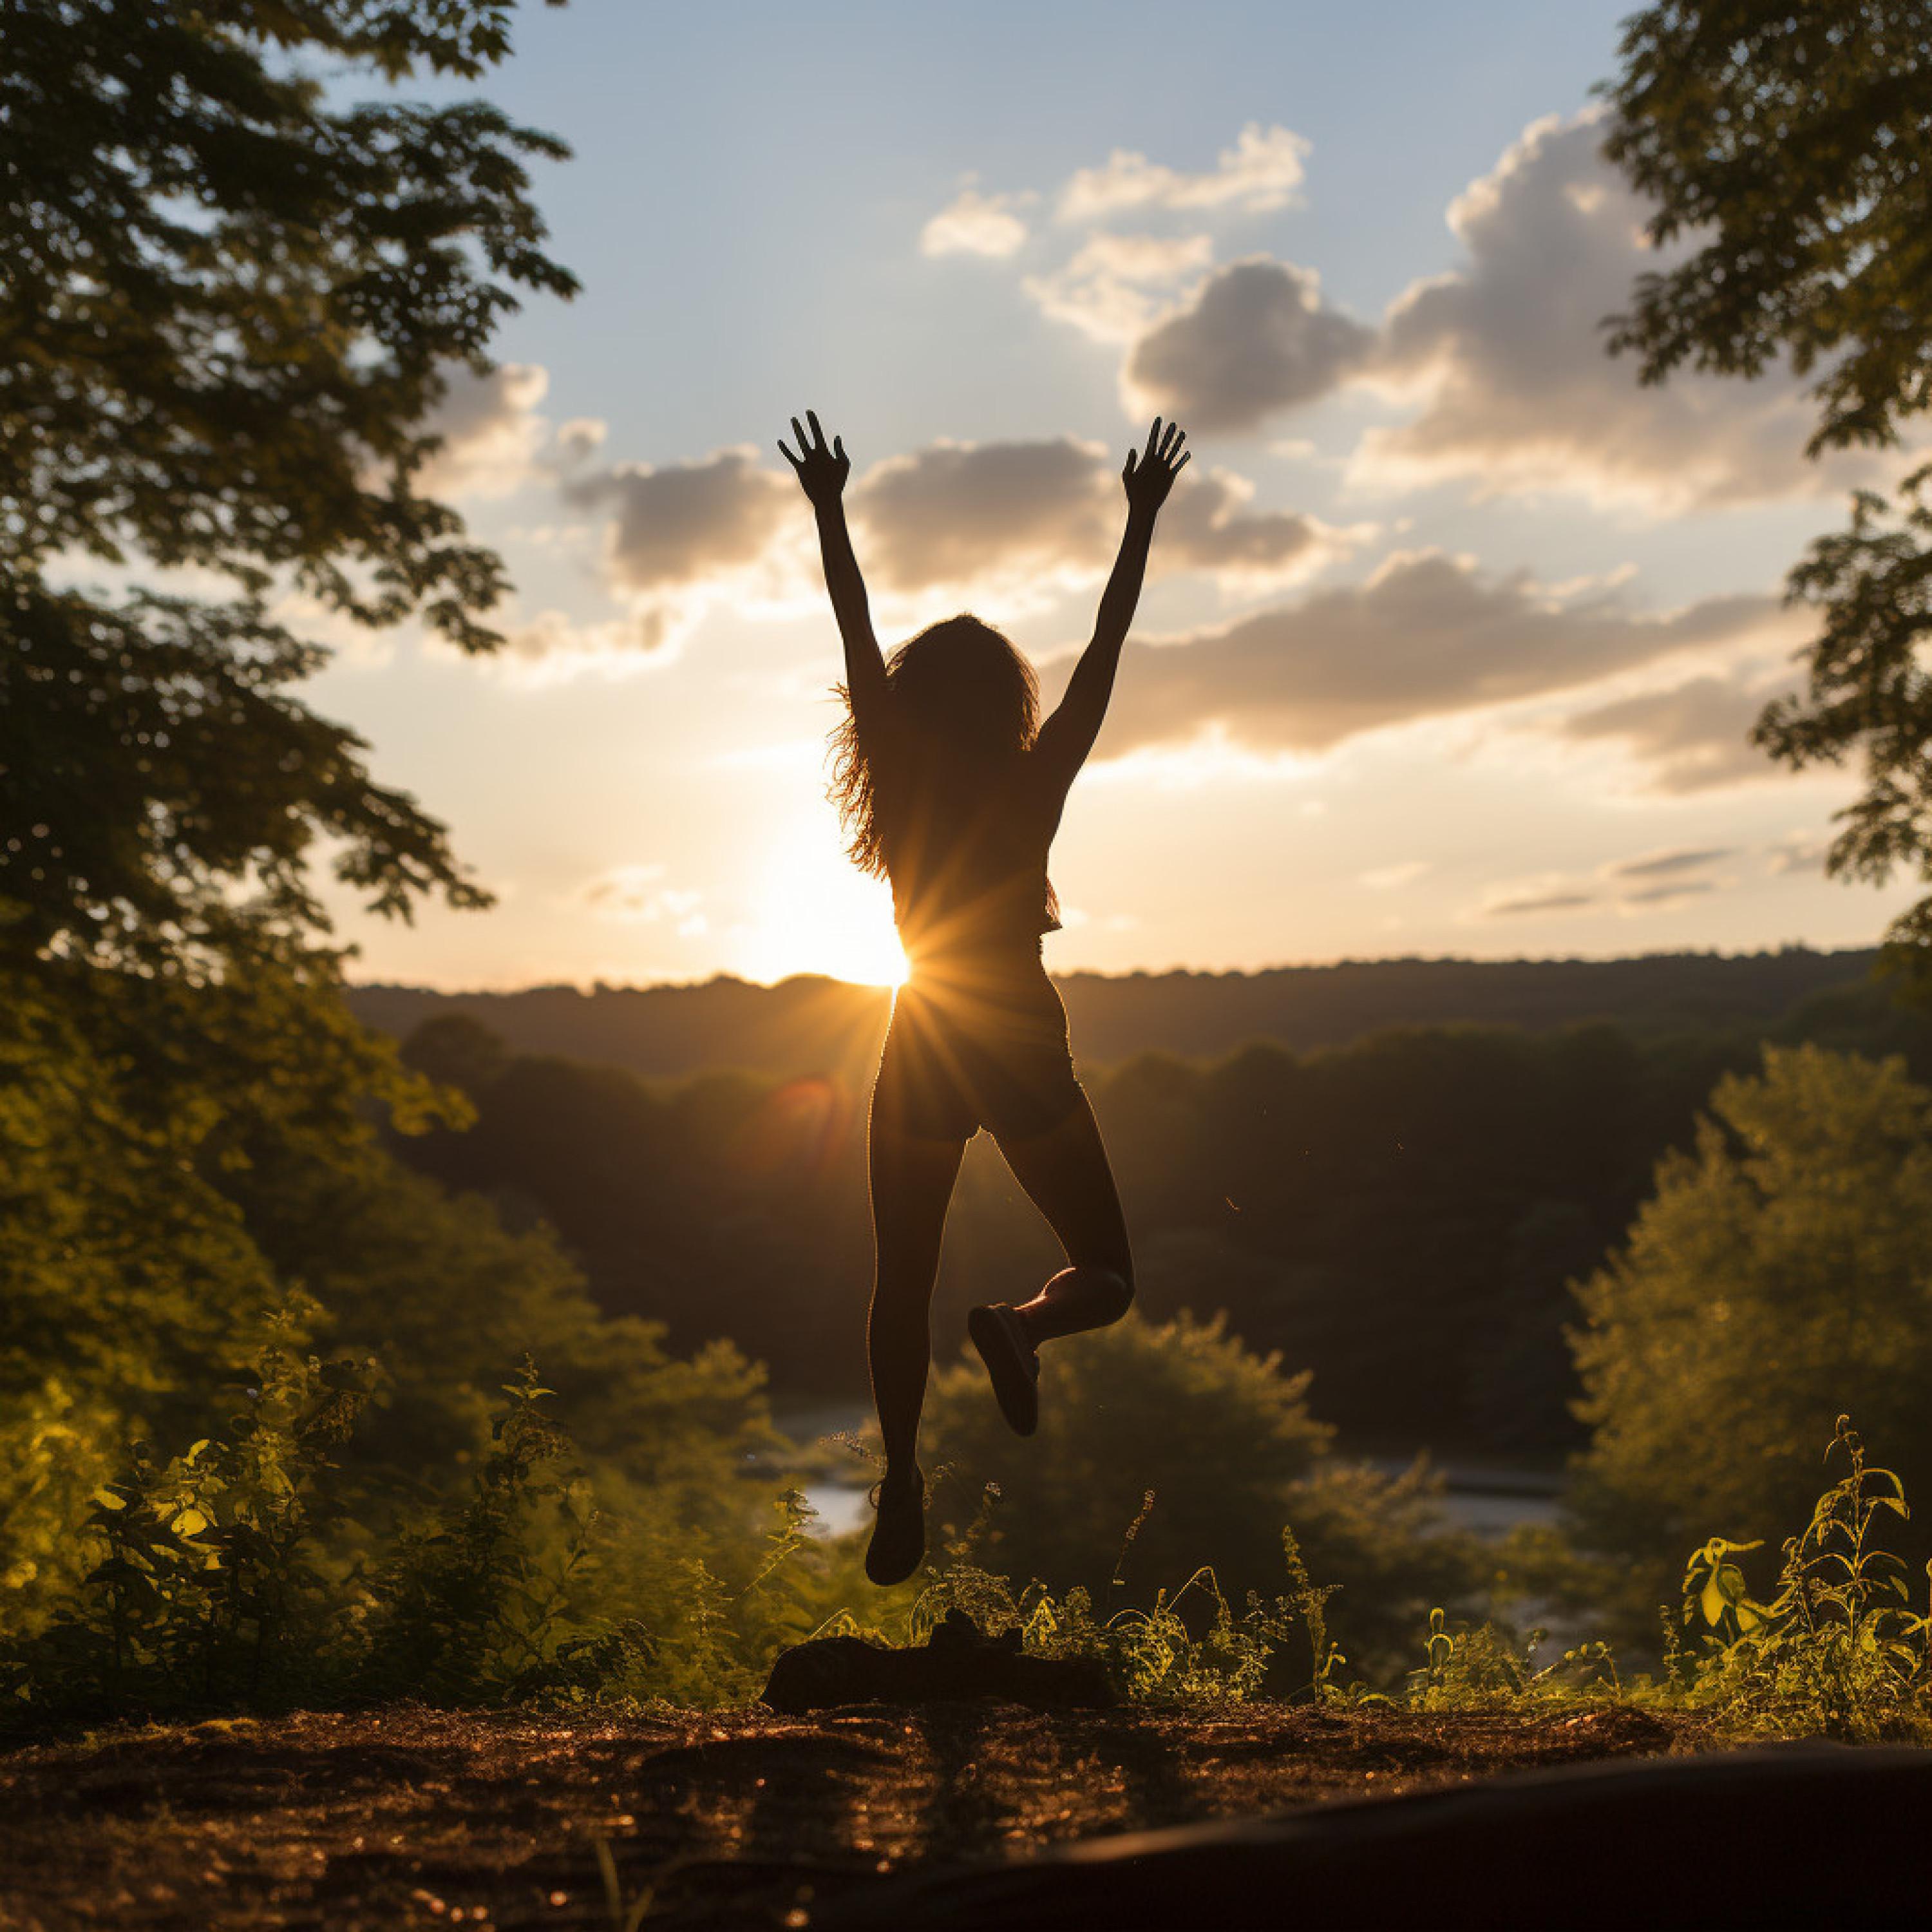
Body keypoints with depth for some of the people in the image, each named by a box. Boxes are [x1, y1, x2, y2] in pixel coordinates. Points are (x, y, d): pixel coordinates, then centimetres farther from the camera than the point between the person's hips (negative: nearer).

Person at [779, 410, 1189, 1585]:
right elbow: (1106, 649, -2)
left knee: (905, 1280, 14)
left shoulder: (899, 783, -3)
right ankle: (1022, 1326, -25)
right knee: (1107, 1273, 8)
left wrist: (831, 514, 9)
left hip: (921, 1057, 2)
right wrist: (1143, 520, 5)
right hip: (1025, 1048, -2)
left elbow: (857, 638, 2)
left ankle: (902, 1477, 2)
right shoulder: (1035, 786, -7)